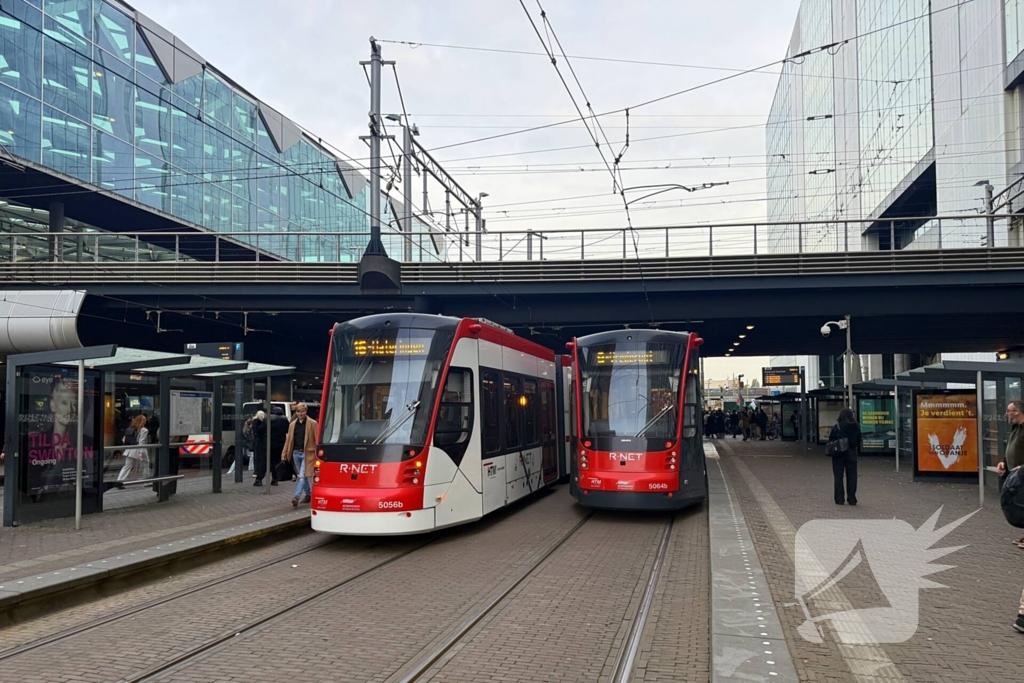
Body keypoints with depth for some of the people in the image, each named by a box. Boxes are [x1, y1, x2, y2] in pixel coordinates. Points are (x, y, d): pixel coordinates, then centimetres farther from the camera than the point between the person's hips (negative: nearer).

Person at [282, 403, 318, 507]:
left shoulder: (312, 424, -3)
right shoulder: (292, 424, 12)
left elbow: (317, 440, -6)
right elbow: (288, 440, 14)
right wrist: (284, 454, 7)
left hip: (307, 453, -6)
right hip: (296, 453, 6)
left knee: (302, 476, -12)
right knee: (302, 476, 14)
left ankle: (296, 497, -16)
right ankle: (308, 494, 27)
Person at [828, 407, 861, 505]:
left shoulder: (836, 427, -11)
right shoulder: (856, 427, -3)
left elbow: (830, 440, -7)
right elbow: (859, 441, 5)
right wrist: (858, 452, 14)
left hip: (838, 454, -2)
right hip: (852, 454, 2)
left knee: (838, 477, 5)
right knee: (852, 476, 9)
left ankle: (839, 499, 4)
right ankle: (852, 499, 10)